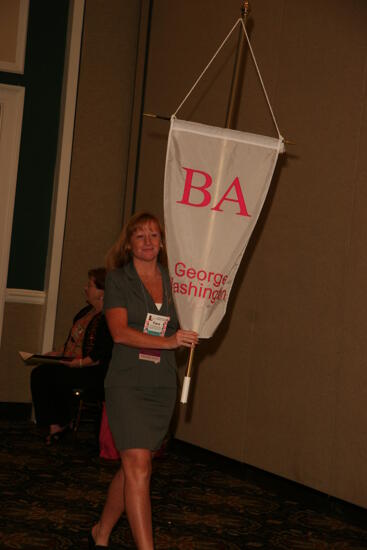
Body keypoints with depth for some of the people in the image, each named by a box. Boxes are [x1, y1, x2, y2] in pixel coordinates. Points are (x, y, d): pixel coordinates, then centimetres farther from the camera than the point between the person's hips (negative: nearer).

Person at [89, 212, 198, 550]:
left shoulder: (172, 281, 11)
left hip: (163, 386, 4)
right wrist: (165, 341, -23)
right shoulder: (118, 279, -1)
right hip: (128, 383, -4)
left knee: (131, 468, 11)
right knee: (138, 466, -14)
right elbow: (120, 332, -12)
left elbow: (184, 330, 19)